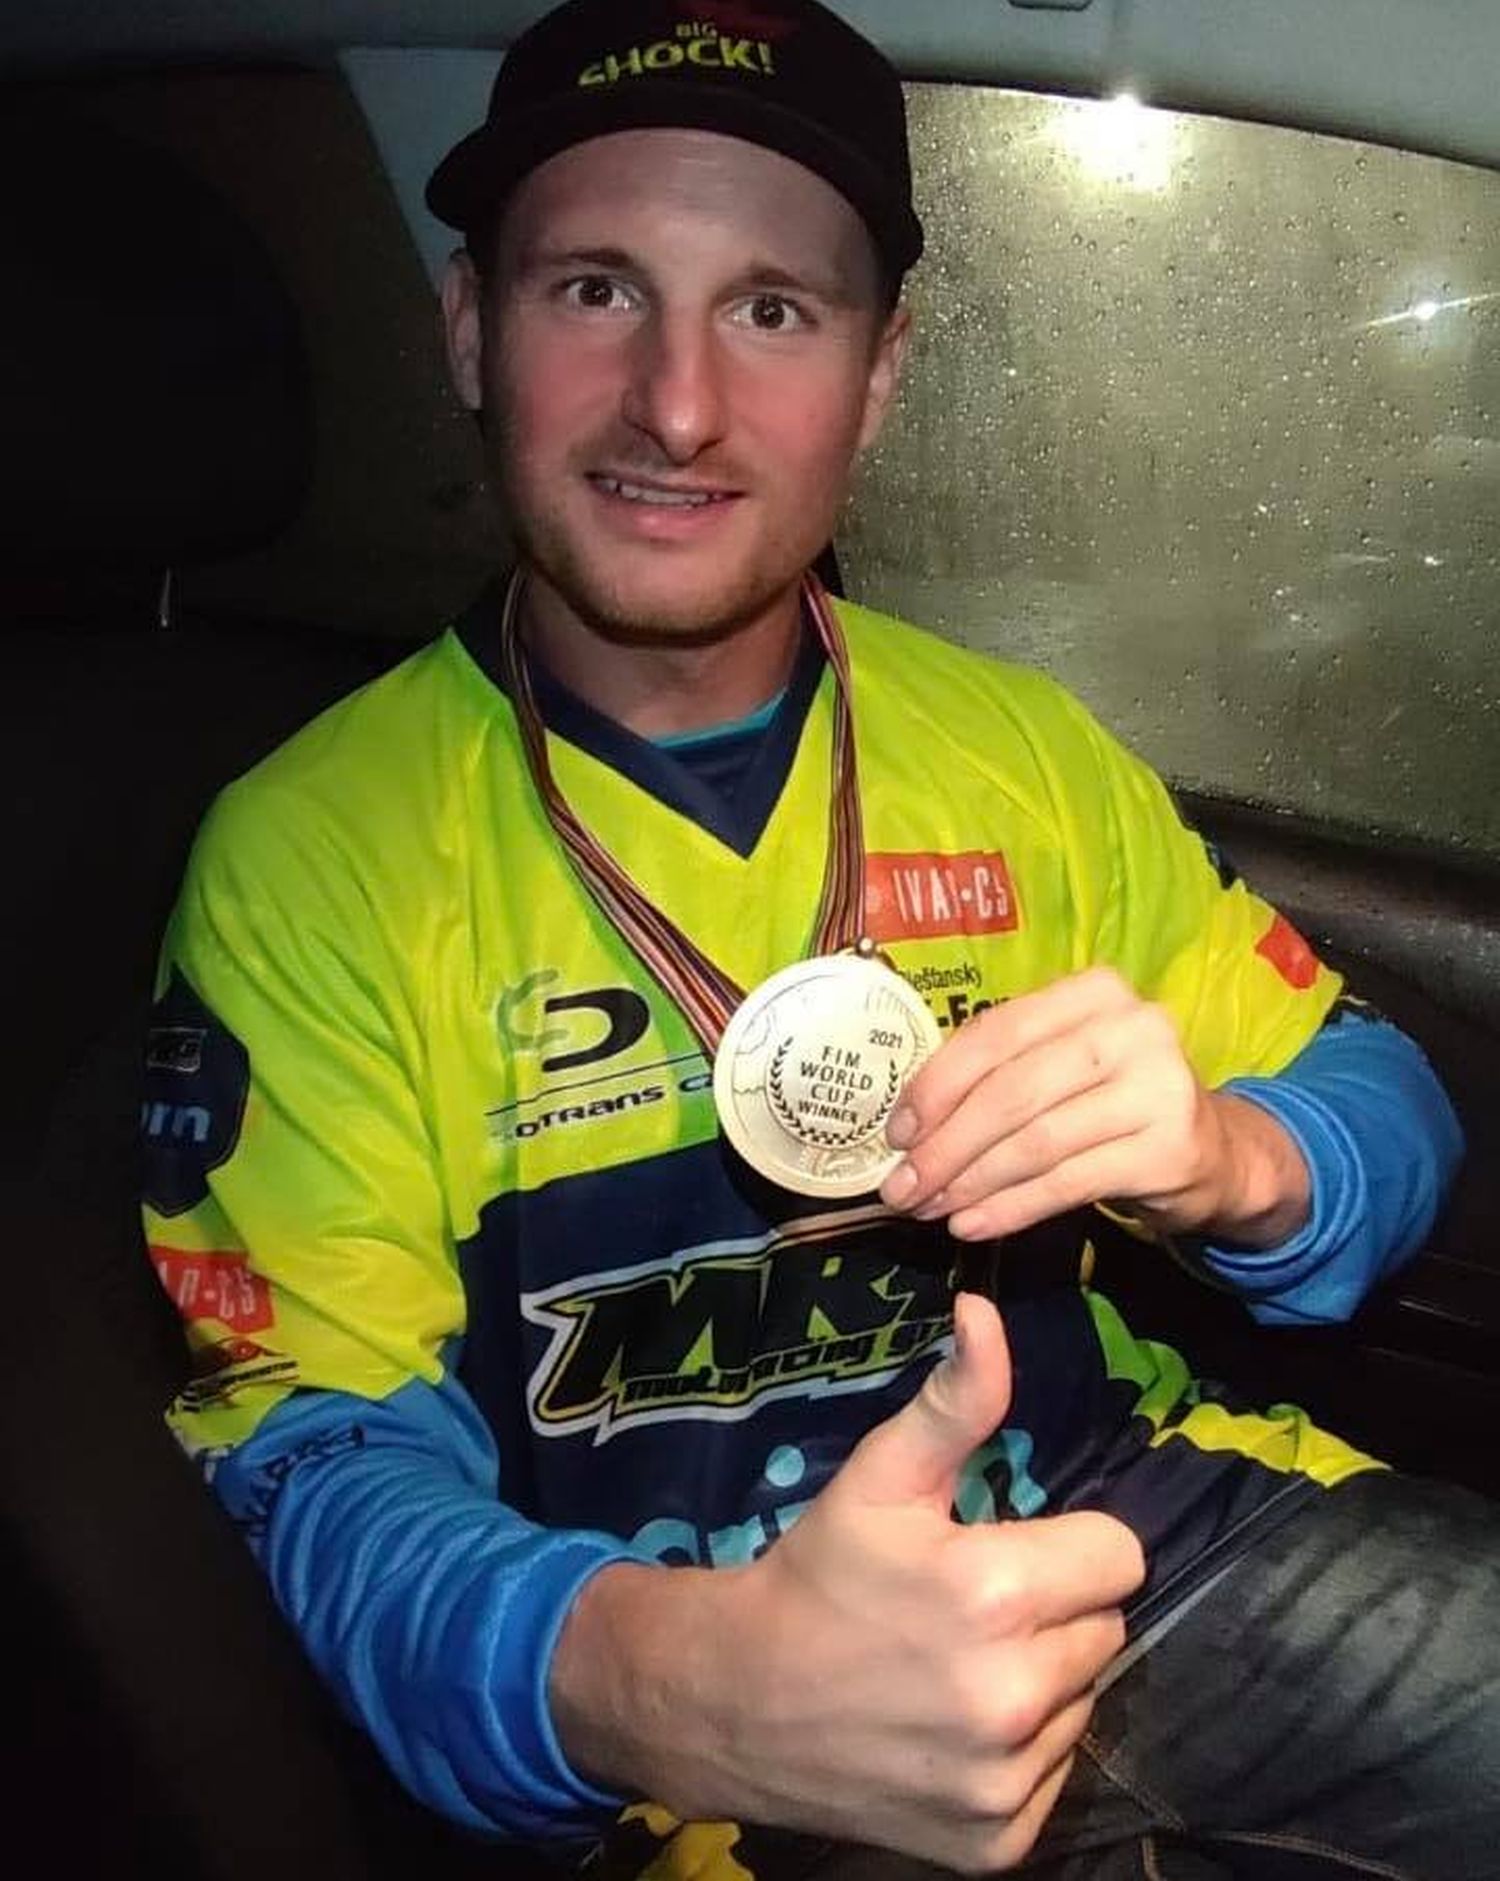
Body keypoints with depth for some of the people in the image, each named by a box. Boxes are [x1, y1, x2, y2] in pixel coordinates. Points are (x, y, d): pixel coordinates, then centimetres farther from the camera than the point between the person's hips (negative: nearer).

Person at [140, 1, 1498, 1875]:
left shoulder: (1020, 744, 3)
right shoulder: (310, 857, -8)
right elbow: (319, 1467, -12)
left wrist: (1227, 1157, -20)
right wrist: (654, 1686, -33)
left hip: (1114, 1518, 4)